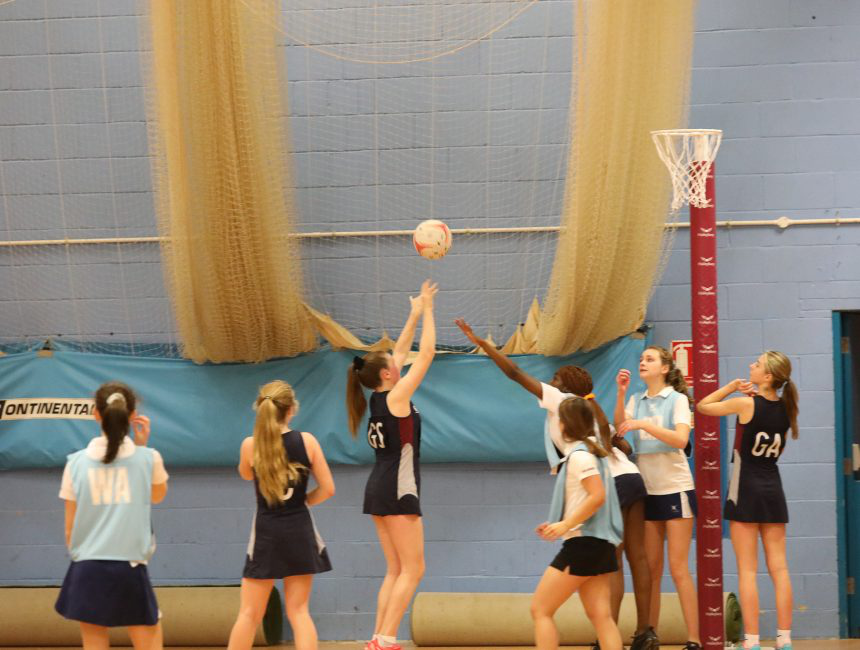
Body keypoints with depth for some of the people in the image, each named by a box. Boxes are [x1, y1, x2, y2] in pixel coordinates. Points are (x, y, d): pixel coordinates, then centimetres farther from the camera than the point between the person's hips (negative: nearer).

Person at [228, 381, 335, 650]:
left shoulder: (250, 445, -8)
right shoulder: (307, 441, -7)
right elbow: (328, 489, -4)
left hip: (266, 534, -1)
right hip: (299, 531, 1)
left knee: (250, 614, 7)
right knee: (298, 611, 6)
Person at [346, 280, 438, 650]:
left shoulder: (377, 398, 9)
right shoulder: (396, 397, -12)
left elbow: (401, 353, 21)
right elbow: (426, 354, -9)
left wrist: (415, 315, 24)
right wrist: (426, 311, 0)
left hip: (379, 490, 9)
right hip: (398, 492, -9)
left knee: (396, 571, 11)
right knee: (412, 569, -6)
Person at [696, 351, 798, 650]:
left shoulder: (746, 404, -14)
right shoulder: (786, 408, 2)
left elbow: (703, 406, -2)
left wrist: (732, 386, 6)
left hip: (746, 491, -5)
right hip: (773, 490, 5)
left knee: (747, 570, -3)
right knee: (778, 568, 5)